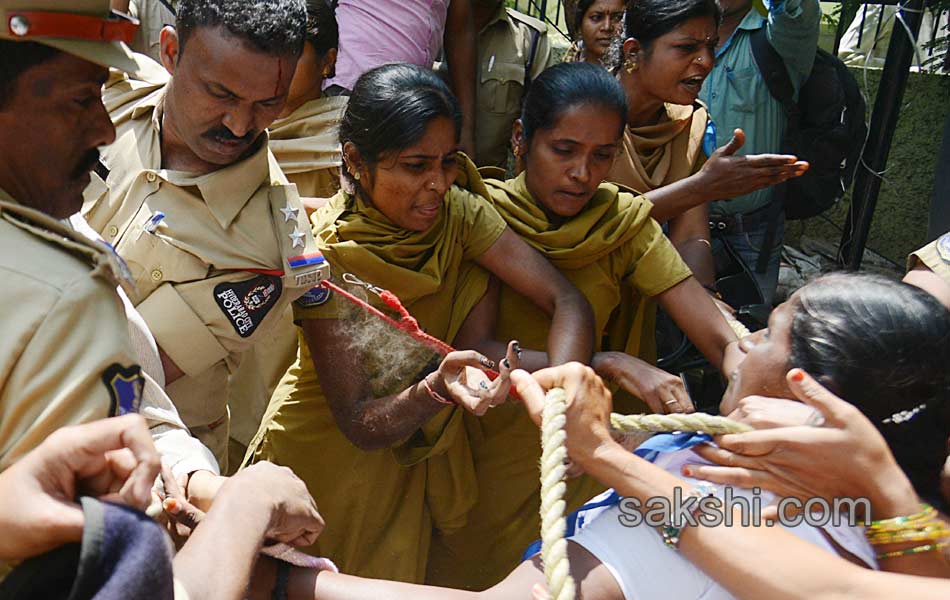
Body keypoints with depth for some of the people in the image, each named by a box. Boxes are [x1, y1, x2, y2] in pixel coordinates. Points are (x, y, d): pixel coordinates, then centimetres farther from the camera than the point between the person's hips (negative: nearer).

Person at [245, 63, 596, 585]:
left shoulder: (457, 211, -14)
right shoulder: (326, 261, -25)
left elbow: (566, 300, -20)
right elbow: (359, 426, -24)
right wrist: (438, 388, -43)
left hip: (419, 453, 4)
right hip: (334, 457, -3)